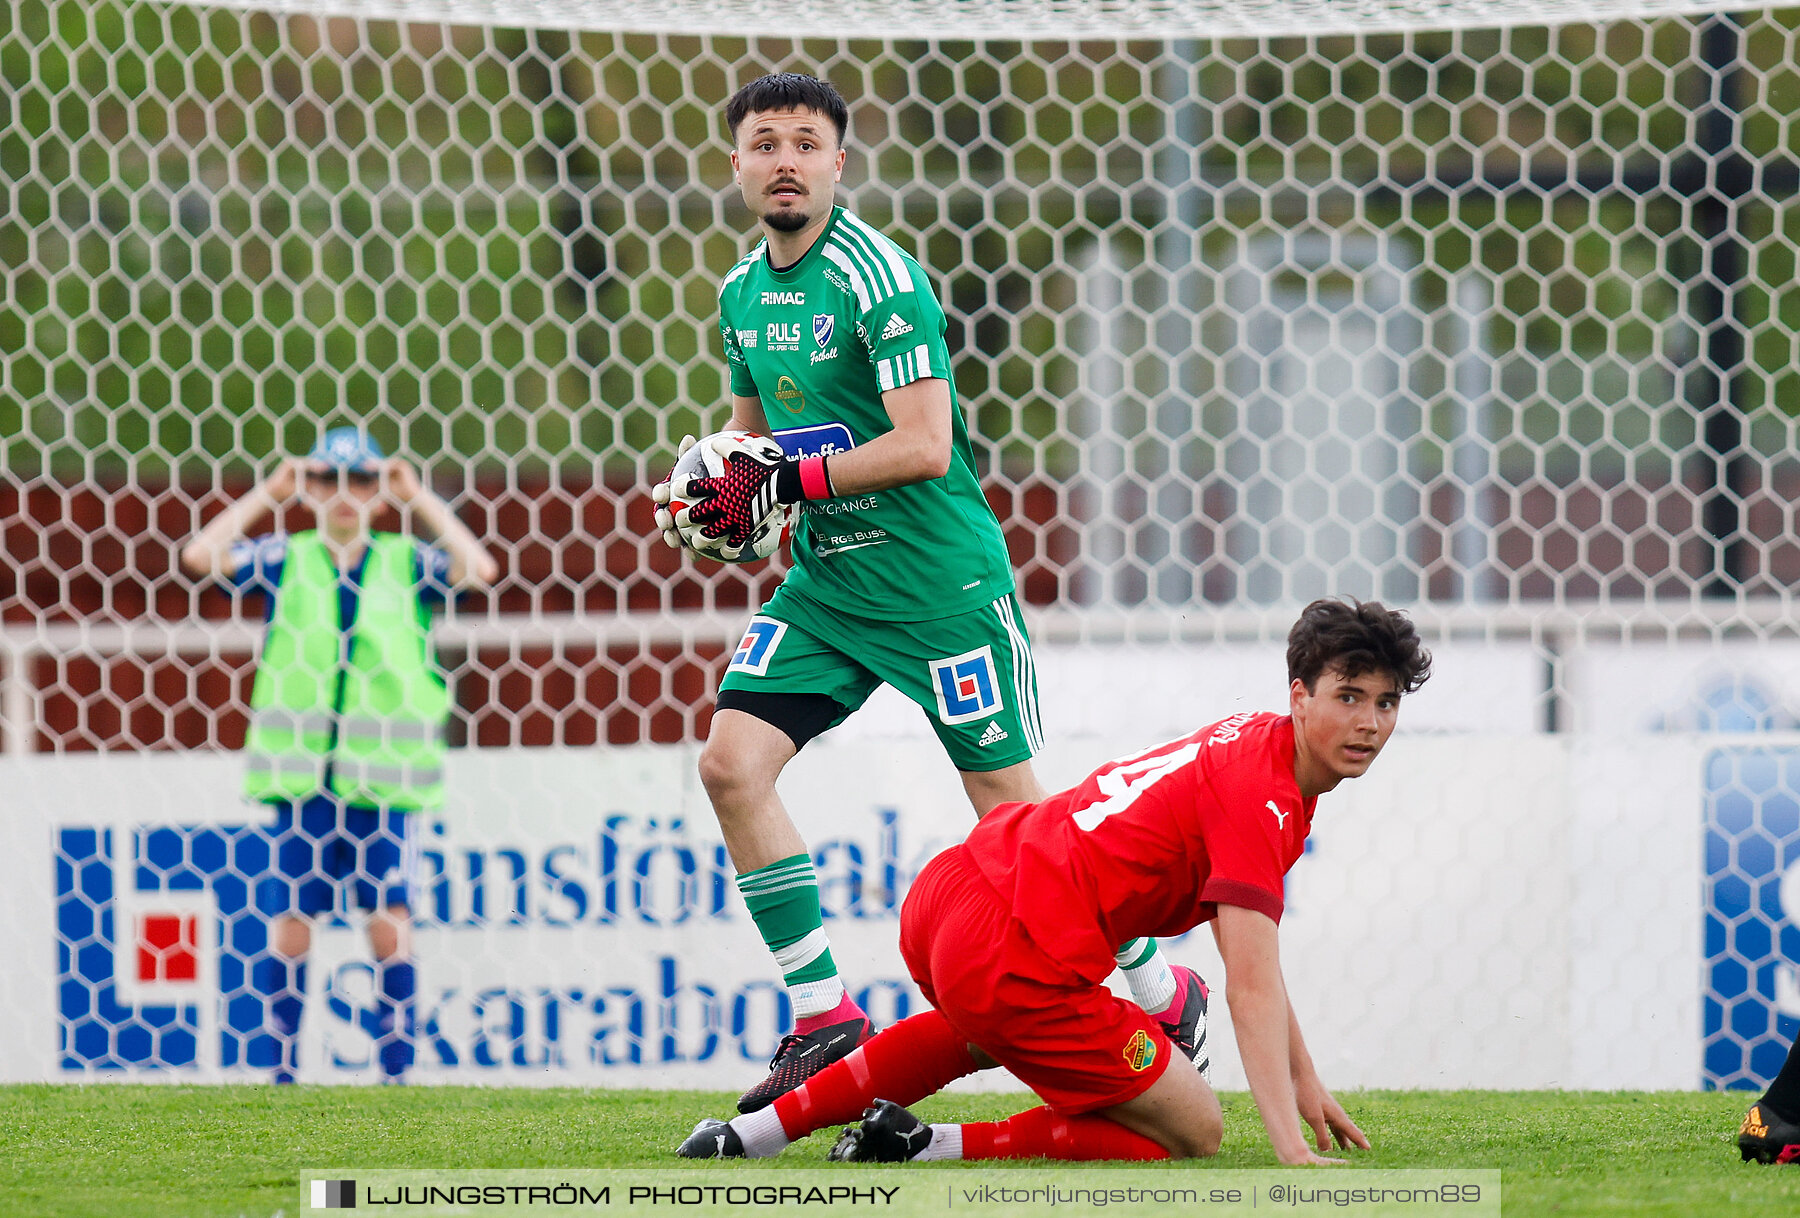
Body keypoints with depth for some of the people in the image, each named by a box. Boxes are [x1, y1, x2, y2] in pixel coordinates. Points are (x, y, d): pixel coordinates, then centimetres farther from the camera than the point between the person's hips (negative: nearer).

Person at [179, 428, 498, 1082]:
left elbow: (480, 570, -9)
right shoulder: (285, 560, 7)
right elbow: (199, 557, -4)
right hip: (299, 776, 1)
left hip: (382, 776, -1)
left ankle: (396, 1069, 0)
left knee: (391, 919, -4)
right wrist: (268, 493, -3)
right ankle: (282, 1070, 7)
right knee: (289, 921, 1)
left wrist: (419, 499, -5)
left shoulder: (407, 562, 6)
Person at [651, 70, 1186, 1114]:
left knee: (1013, 805, -2)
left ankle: (1163, 987, 19)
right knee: (732, 763, -8)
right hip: (828, 583, 7)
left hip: (942, 584, -7)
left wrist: (785, 481, -22)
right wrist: (713, 481, 1)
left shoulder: (878, 279, -17)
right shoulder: (744, 293, 7)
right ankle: (823, 1015, 0)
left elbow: (924, 447, -24)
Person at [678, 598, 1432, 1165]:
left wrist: (1305, 1084, 26)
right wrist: (1292, 1149, -27)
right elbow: (1251, 987, -22)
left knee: (983, 1030, 43)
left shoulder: (1250, 743, 16)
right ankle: (921, 1146, -4)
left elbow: (1254, 952, 26)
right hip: (1014, 962, -10)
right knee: (1193, 1132, 2)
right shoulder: (1261, 799, -14)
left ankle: (762, 1127, 36)